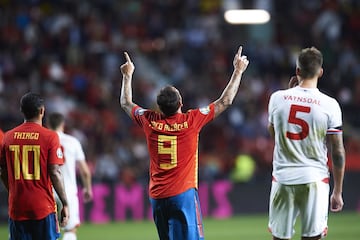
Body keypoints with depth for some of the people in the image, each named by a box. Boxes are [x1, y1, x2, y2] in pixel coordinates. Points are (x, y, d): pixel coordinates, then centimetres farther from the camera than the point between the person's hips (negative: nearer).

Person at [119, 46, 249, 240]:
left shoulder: (149, 121, 0)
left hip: (157, 197, 5)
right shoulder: (191, 121, -8)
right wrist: (238, 71, 11)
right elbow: (225, 101, 1)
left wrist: (127, 76, 33)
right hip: (183, 194, -5)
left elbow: (126, 103, 20)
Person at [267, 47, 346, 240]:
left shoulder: (278, 98, -1)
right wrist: (337, 192, 5)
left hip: (283, 177, 2)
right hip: (315, 179, -2)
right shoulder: (329, 105, -8)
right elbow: (337, 152, -4)